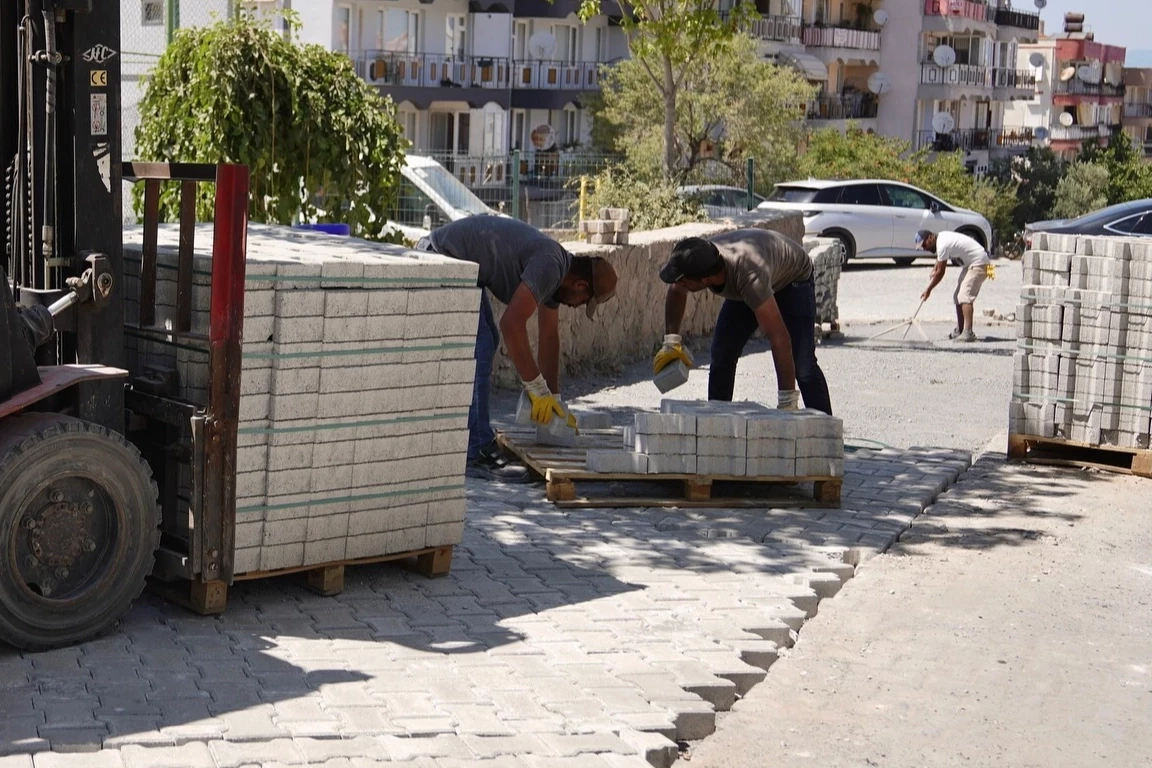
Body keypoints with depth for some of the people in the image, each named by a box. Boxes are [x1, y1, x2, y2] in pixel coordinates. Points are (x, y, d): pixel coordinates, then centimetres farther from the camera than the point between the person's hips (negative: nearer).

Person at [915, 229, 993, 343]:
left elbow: (940, 272, -18)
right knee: (958, 297, 15)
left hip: (978, 264, -11)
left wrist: (928, 289, -9)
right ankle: (960, 331, 23)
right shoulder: (941, 238, 8)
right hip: (970, 264, 11)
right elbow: (939, 261, 26)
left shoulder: (942, 245, -23)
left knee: (965, 297, -22)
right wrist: (934, 271, 8)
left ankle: (968, 332, -32)